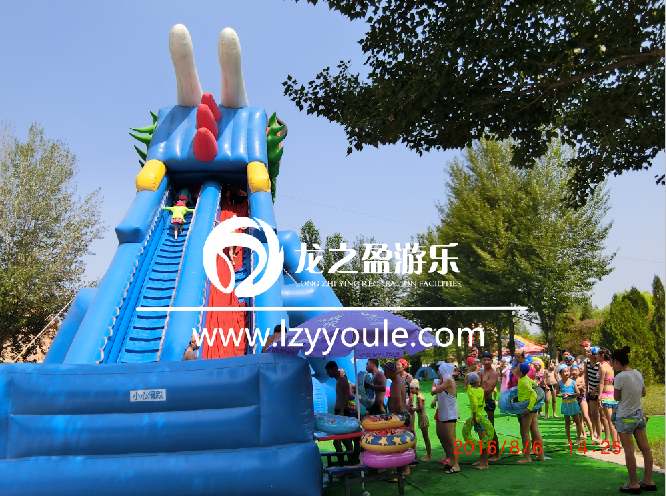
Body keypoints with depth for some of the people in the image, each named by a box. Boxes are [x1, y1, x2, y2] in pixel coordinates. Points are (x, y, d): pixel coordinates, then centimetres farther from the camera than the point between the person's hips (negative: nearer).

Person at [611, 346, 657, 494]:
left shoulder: (620, 377, -21)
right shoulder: (638, 373, 1)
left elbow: (616, 398, -11)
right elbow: (643, 393, 12)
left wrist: (614, 387, 3)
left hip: (625, 417, -7)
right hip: (639, 415, 8)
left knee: (629, 452, 3)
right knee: (645, 449, 13)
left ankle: (634, 484, 12)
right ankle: (648, 481, 23)